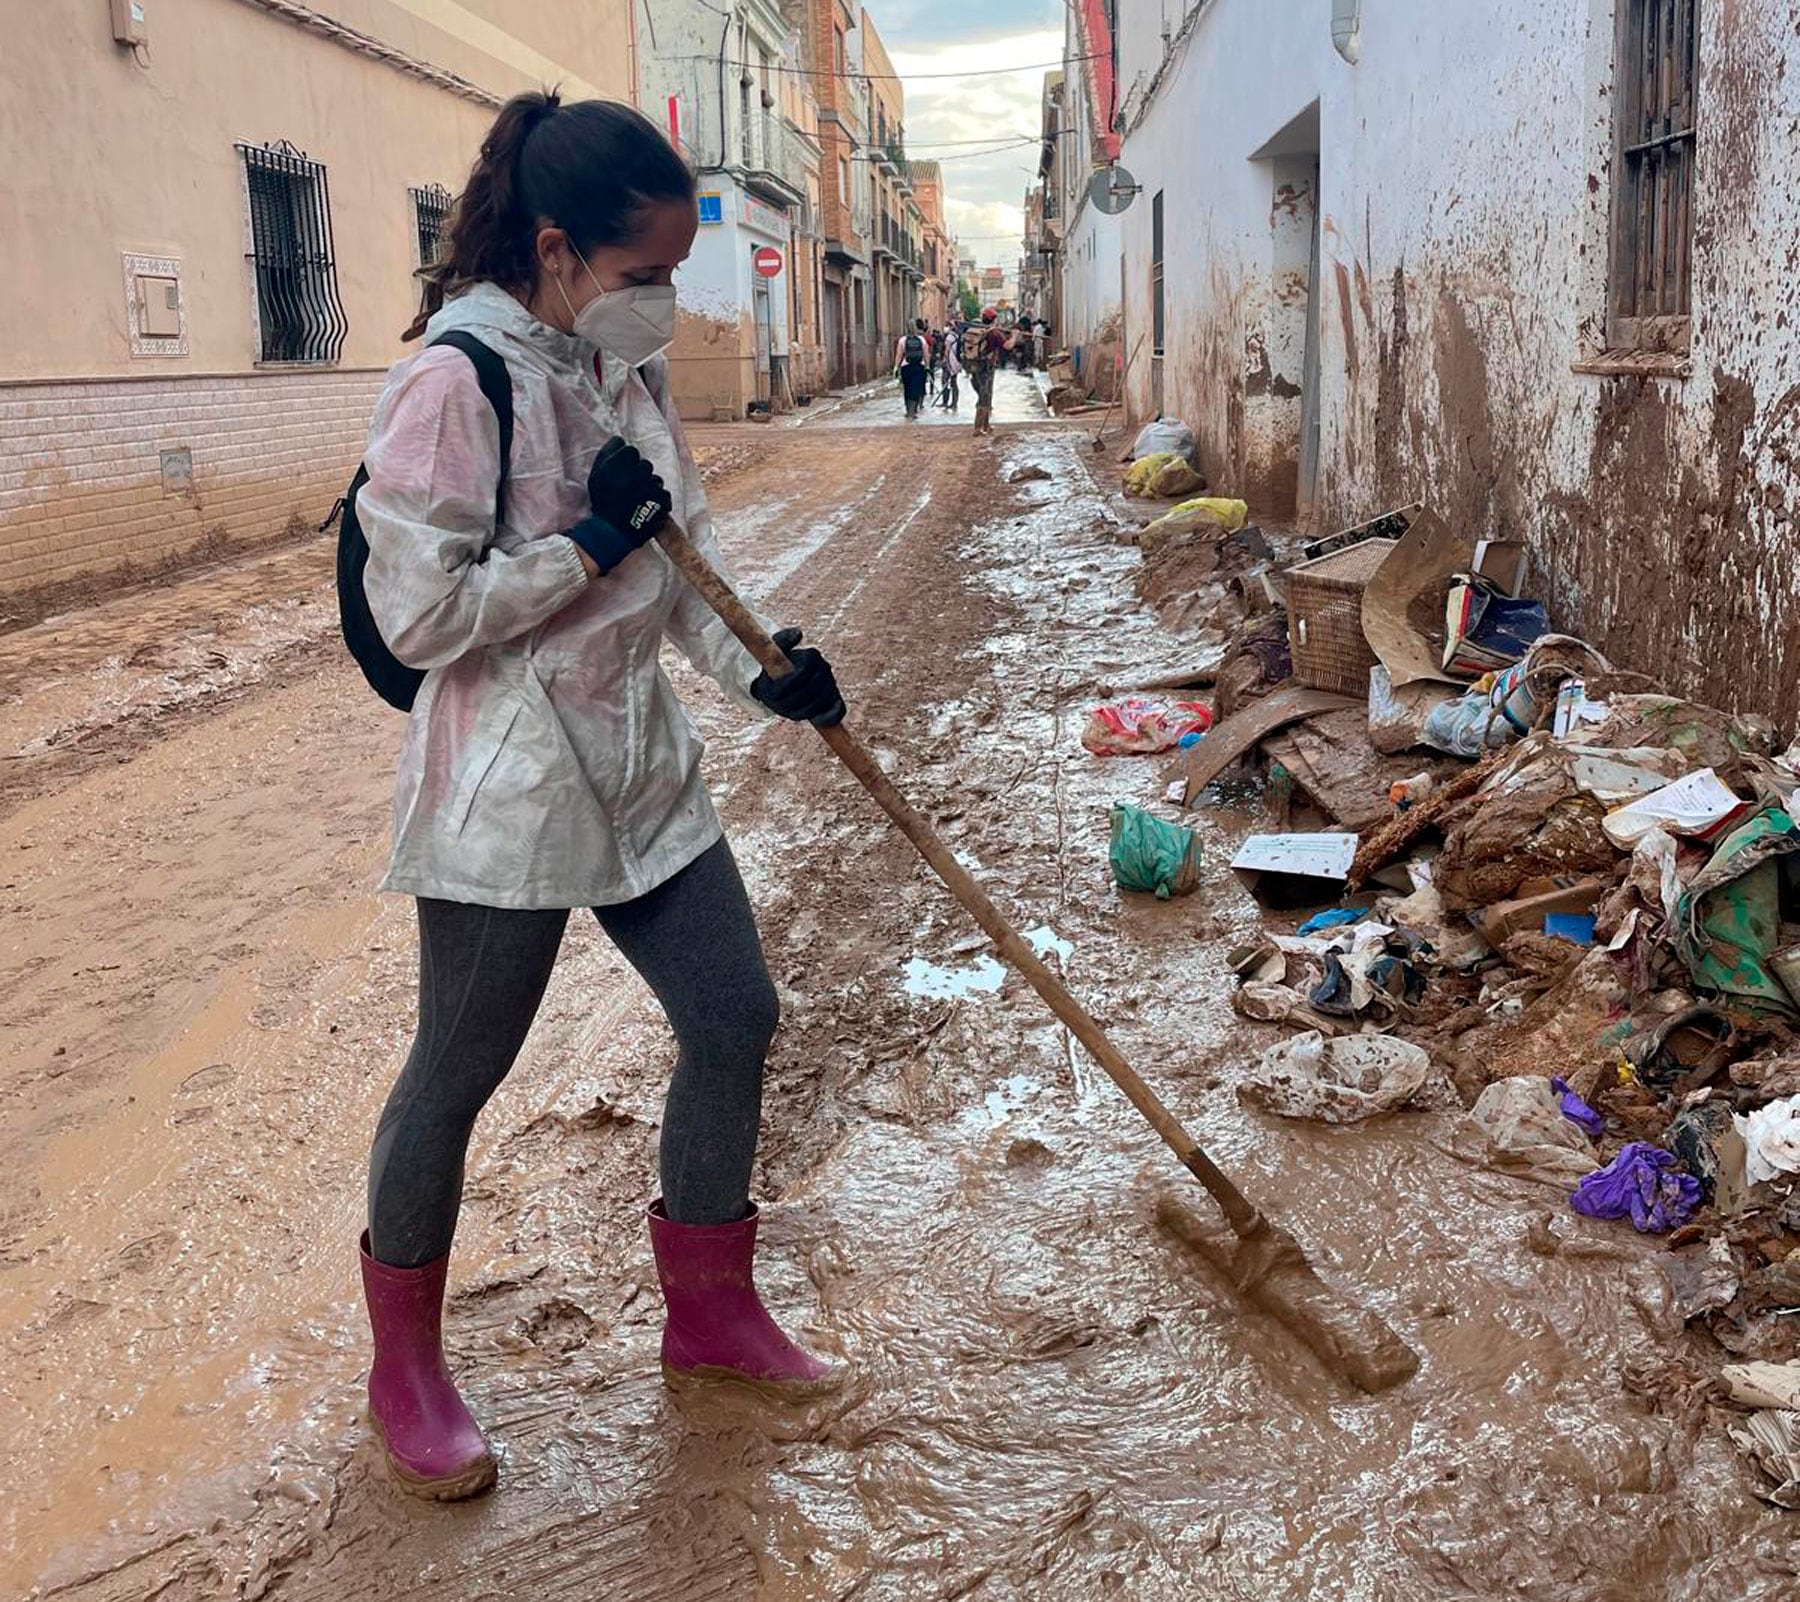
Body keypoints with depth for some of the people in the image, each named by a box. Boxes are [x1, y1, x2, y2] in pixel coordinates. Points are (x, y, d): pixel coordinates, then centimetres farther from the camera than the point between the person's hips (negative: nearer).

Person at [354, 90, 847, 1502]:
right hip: (505, 796, -8)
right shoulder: (457, 381, -18)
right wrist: (592, 543, -19)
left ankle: (711, 1313, 31)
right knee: (459, 1071, 7)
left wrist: (758, 669, -6)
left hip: (644, 773, 8)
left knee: (735, 1019, 11)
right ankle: (405, 1367, 30)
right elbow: (419, 615, -20)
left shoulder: (633, 371, 7)